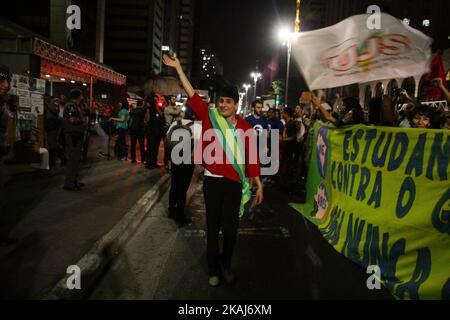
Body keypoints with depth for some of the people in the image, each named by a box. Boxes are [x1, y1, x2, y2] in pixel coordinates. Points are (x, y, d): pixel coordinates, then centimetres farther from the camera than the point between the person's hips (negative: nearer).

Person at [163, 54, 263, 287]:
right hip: (212, 180, 1)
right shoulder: (209, 118, 1)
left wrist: (258, 184, 3)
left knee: (230, 227, 5)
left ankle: (226, 263, 33)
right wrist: (178, 68, 3)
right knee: (213, 226, 11)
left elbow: (252, 158, 3)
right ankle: (213, 269, 27)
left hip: (234, 183, 0)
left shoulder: (245, 128, 0)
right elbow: (192, 95, 2)